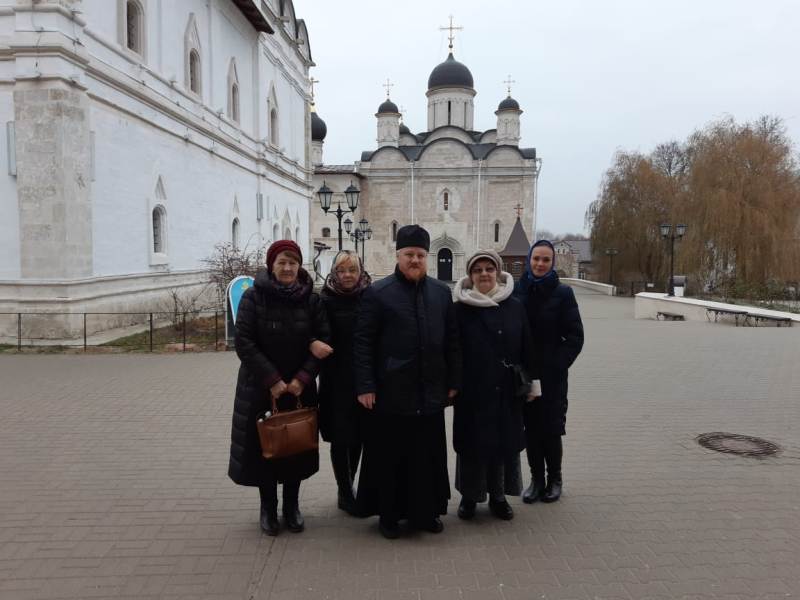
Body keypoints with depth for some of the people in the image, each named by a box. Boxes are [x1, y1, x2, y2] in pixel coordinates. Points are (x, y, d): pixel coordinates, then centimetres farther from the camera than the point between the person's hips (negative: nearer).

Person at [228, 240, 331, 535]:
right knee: (264, 447, 6)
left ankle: (292, 505, 28)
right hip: (261, 387, -2)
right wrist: (271, 380, -17)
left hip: (300, 387, 2)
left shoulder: (311, 300, -2)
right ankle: (268, 507, 24)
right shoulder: (253, 297, -8)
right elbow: (243, 342, -12)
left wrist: (303, 377, -14)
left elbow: (323, 340, -3)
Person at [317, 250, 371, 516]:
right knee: (340, 438, 3)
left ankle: (347, 487, 29)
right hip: (337, 381, -2)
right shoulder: (326, 300, -3)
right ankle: (345, 492, 18)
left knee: (358, 435, 12)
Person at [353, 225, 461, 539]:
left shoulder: (441, 292, 8)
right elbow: (362, 343, -7)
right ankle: (388, 514, 24)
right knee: (389, 456, 7)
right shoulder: (377, 293, -5)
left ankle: (426, 511, 30)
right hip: (390, 393, -3)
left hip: (430, 393, 4)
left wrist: (453, 381, 7)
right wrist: (365, 386, -12)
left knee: (429, 455, 13)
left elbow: (452, 340, 10)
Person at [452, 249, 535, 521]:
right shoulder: (461, 308, -5)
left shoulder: (514, 307, 3)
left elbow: (526, 347, 7)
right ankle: (469, 496, 23)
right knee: (472, 443, 6)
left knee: (505, 441, 10)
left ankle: (498, 495, 27)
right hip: (472, 389, -2)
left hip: (506, 390, 3)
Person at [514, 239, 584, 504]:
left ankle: (554, 478, 25)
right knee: (531, 427, 8)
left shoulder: (562, 293, -4)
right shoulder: (517, 291, 1)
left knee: (551, 428, 4)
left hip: (552, 375, -2)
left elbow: (575, 337, -4)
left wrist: (556, 365, -11)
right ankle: (537, 478, 24)